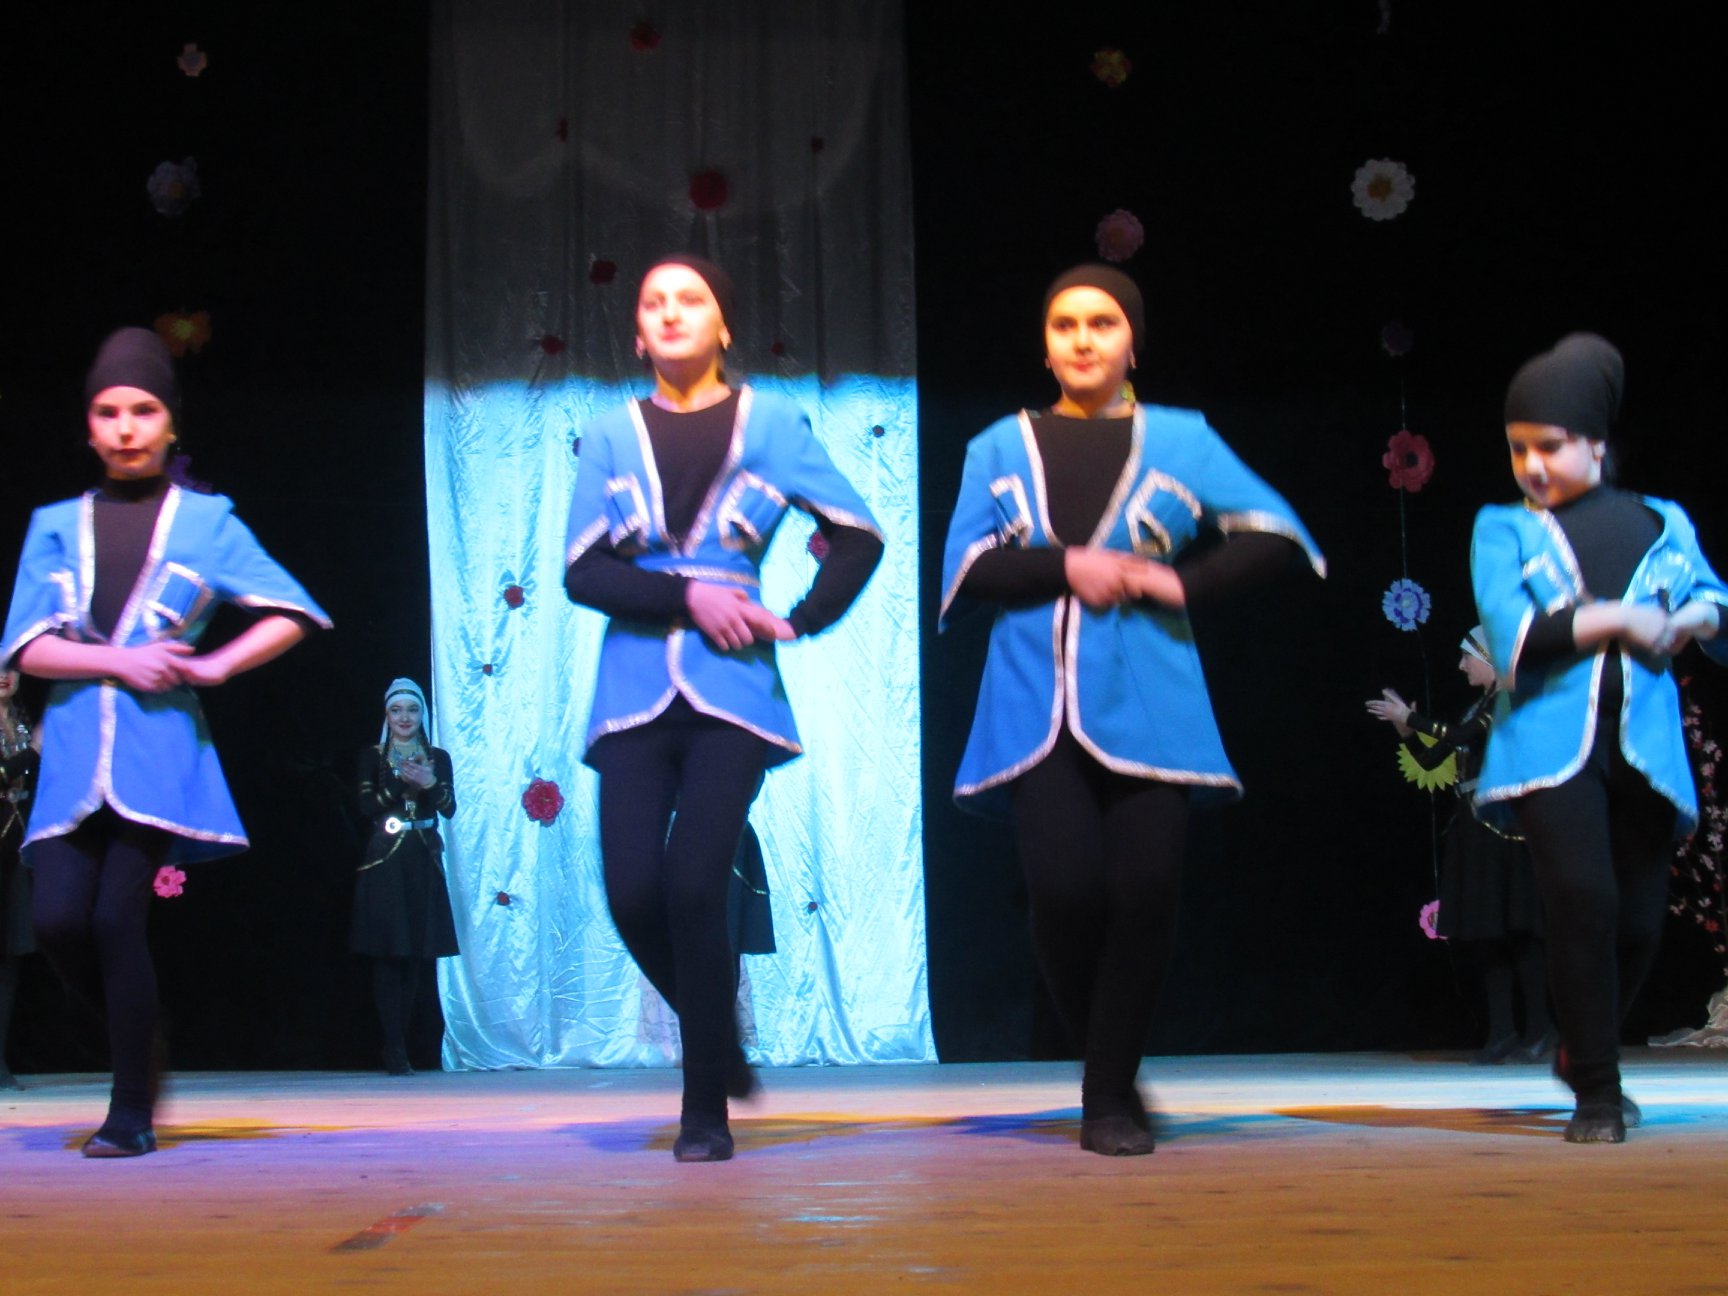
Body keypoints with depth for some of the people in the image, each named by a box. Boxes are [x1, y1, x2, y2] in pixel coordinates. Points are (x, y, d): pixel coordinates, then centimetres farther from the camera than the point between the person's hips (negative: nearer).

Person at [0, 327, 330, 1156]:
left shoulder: (205, 520, 7)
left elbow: (292, 614, 3)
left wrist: (215, 666, -7)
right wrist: (120, 661, -10)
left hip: (158, 749, -3)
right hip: (72, 752, 3)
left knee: (116, 919, -9)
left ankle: (133, 1113, 3)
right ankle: (139, 1037, 21)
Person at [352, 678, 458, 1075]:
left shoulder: (438, 758, 12)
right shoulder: (372, 756, 6)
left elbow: (449, 807, 2)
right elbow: (367, 806, -6)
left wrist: (430, 784, -16)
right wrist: (402, 783, -17)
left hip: (423, 863, 3)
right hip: (384, 862, -3)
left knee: (415, 956, 3)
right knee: (388, 955, -8)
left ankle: (398, 1045, 9)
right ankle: (395, 1051, -9)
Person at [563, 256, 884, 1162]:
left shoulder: (771, 424, 7)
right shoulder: (610, 437, 9)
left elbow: (859, 538, 8)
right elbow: (583, 573, 0)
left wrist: (803, 620, -4)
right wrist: (687, 596, -12)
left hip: (733, 690, -2)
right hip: (635, 691, 2)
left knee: (694, 888, -13)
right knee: (634, 892, -8)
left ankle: (706, 1108, 0)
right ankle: (720, 1043, 21)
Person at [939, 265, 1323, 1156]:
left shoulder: (1180, 440, 12)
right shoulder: (1001, 448, 14)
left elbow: (1272, 532, 3)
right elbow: (966, 567, 3)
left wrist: (1182, 583, -8)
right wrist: (1068, 566, -9)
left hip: (1148, 706, 0)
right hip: (1037, 706, 0)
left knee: (1142, 893, -9)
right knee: (1065, 888, -14)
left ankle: (1112, 1097, 6)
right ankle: (1105, 1068, 11)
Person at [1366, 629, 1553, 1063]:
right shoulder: (1477, 707, 19)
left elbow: (1460, 735, -18)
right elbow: (1430, 759, 17)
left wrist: (1409, 717, -10)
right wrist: (1405, 729, 2)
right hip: (1473, 827, 9)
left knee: (1514, 928, -7)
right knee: (1482, 933, 5)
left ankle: (1538, 1028, -1)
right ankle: (1502, 1031, 6)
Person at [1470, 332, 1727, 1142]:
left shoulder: (1662, 524, 18)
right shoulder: (1503, 530, 11)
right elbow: (1513, 637, -4)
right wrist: (1617, 618, -11)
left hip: (1644, 746, 3)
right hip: (1551, 743, -3)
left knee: (1640, 920, 4)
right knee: (1584, 899, -18)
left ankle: (1581, 1052, 32)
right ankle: (1596, 1091, -4)